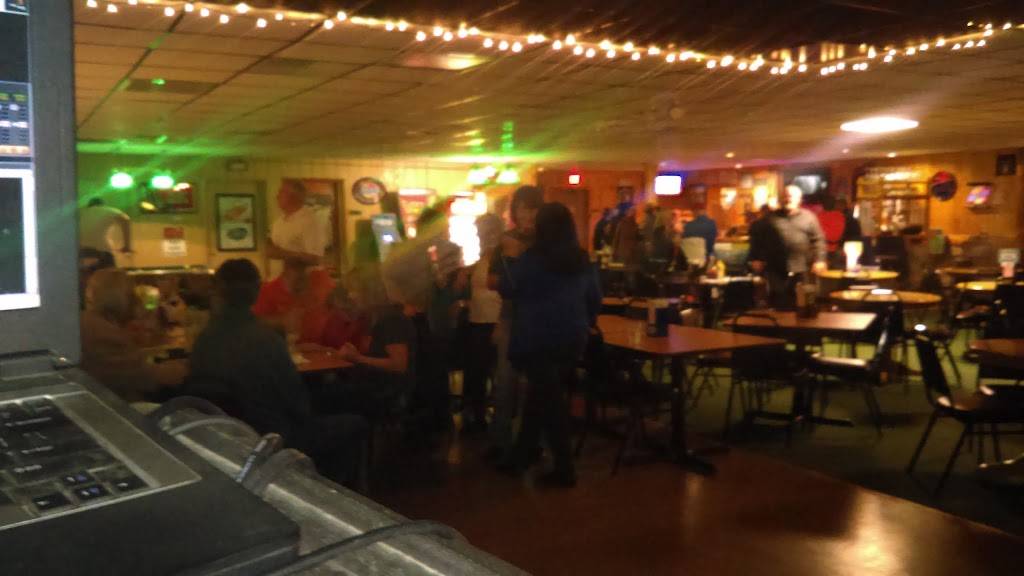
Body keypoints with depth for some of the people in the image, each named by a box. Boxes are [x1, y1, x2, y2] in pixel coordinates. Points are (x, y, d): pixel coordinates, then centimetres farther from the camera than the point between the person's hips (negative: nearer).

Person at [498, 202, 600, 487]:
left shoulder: (532, 257, -11)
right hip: (572, 338, 5)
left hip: (538, 338, -5)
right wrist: (586, 322, 28)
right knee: (542, 396, 16)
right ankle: (523, 454, 27)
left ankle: (564, 468, 6)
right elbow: (595, 297, 13)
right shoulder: (582, 259, 4)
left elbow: (507, 289, 1)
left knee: (548, 399, 4)